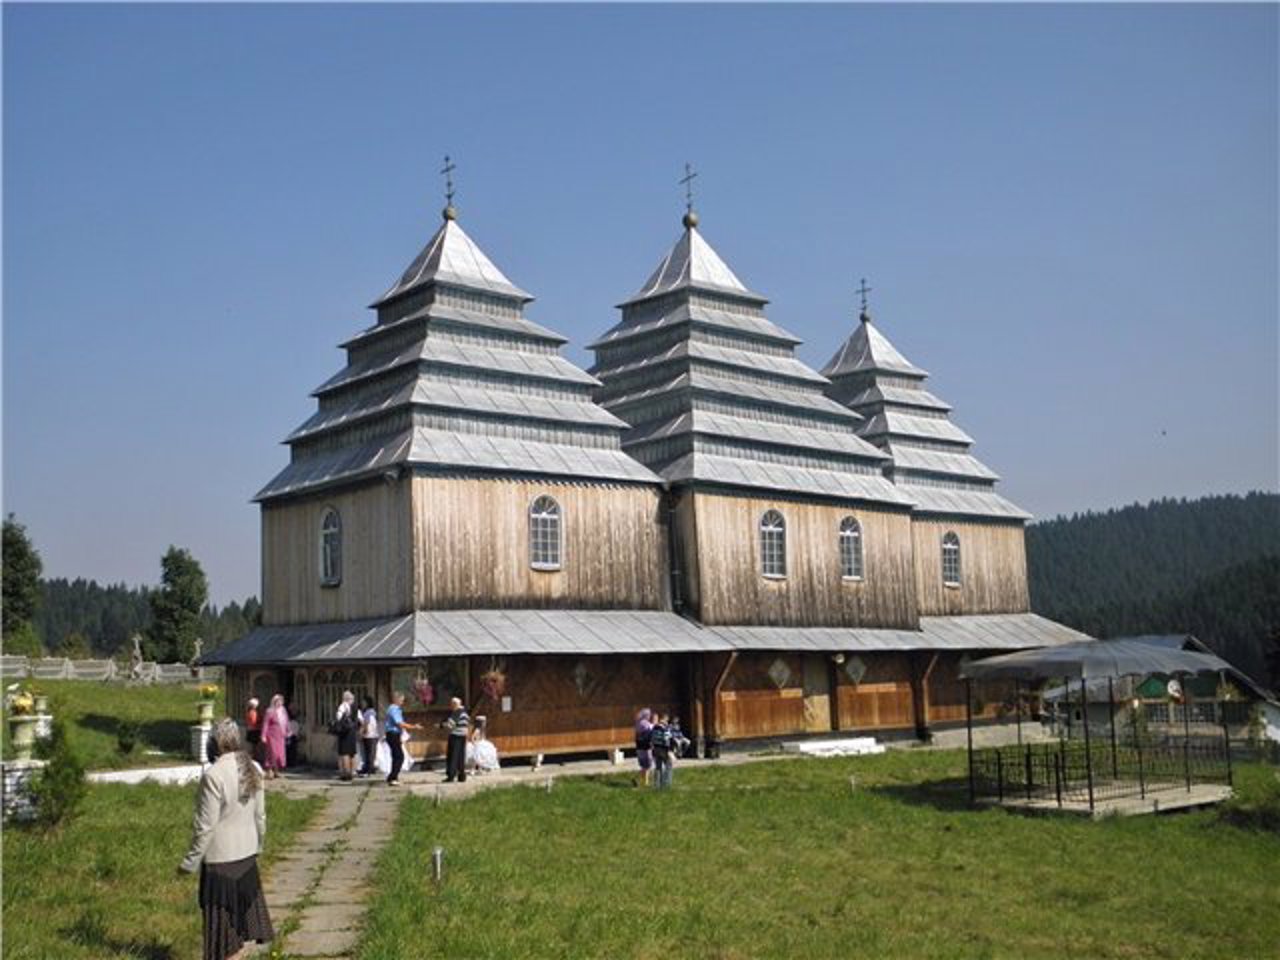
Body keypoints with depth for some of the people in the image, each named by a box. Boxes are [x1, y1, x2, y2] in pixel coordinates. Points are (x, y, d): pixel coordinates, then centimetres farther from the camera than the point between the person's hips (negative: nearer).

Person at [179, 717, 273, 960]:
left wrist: (190, 862, -9)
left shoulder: (214, 774, -22)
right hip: (247, 853, 7)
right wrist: (258, 846, 21)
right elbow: (260, 815, 8)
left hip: (220, 858, -6)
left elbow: (205, 825, -18)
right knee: (242, 909, 18)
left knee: (223, 918, 6)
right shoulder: (253, 769, -1)